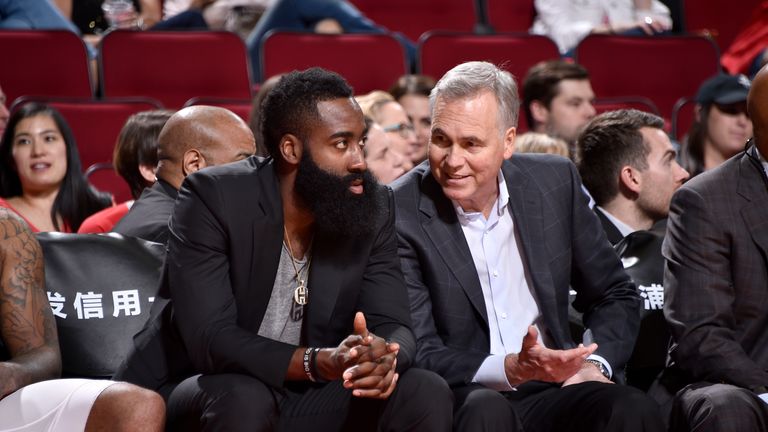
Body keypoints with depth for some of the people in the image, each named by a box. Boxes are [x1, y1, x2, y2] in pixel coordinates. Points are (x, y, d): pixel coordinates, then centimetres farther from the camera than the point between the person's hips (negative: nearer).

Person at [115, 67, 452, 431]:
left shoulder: (373, 207, -2)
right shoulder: (213, 198, -17)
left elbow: (394, 326, -6)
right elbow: (209, 339, -26)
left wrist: (384, 357, -32)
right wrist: (319, 362, -40)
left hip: (309, 399, 5)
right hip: (203, 394, -4)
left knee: (428, 395, -17)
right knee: (243, 399, -37)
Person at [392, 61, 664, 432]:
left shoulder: (554, 182, 6)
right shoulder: (401, 213, -7)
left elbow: (616, 296, 16)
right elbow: (419, 353, -10)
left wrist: (594, 364, -4)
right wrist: (510, 370, -25)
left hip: (552, 389, 4)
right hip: (464, 397, -3)